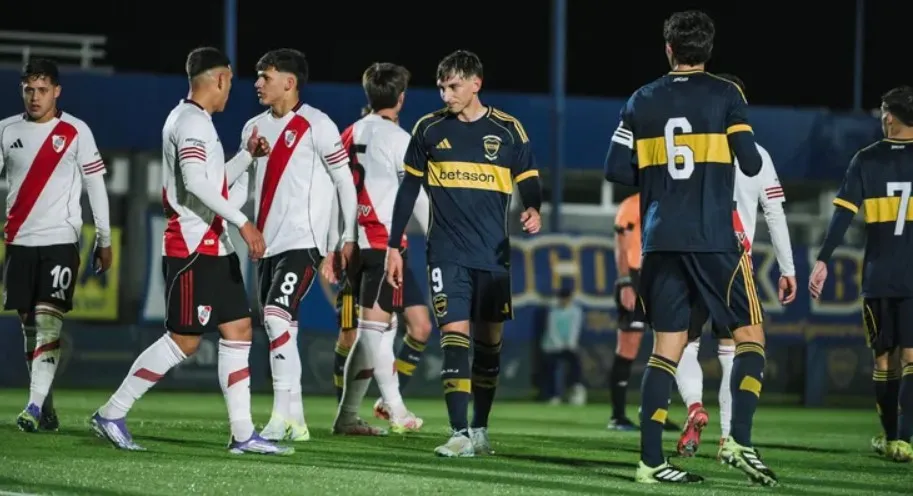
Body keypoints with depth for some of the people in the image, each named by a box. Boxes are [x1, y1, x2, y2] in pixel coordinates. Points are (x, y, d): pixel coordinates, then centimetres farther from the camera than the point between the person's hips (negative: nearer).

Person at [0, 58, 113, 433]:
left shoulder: (76, 131, -1)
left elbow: (96, 185, 2)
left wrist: (104, 240, 1)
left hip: (60, 240, -4)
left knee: (48, 320, -13)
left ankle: (35, 407, -19)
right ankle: (46, 406, 15)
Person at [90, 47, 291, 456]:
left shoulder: (191, 120, 19)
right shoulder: (193, 122, -13)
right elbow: (196, 183, -25)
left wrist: (247, 156, 27)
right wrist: (243, 223, -27)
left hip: (214, 249, 10)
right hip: (193, 249, -10)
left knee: (239, 330, 5)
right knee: (184, 340, -7)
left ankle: (242, 434, 3)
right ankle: (111, 415, 0)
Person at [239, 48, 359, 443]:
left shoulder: (316, 125, -7)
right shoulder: (254, 128, 15)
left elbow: (344, 180, -4)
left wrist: (349, 236, -3)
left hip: (302, 241, -8)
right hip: (267, 243, 8)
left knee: (277, 317, -20)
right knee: (280, 332, 7)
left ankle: (282, 418, -21)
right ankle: (295, 422, 12)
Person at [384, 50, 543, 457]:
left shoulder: (508, 130, 2)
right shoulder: (429, 129, 5)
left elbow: (529, 184, 5)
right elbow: (408, 189, 11)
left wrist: (533, 211, -18)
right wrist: (394, 246, 8)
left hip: (493, 255, 1)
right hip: (447, 253, -1)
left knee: (488, 342, 7)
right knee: (454, 338, -12)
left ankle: (480, 429, 21)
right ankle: (460, 434, -16)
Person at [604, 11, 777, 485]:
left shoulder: (642, 101, 7)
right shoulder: (725, 95, -2)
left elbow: (617, 169, 5)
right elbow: (751, 164, -5)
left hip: (660, 241, 4)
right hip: (714, 239, -4)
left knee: (667, 346, 6)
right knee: (750, 334, 7)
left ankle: (651, 460, 0)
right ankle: (739, 441, -10)